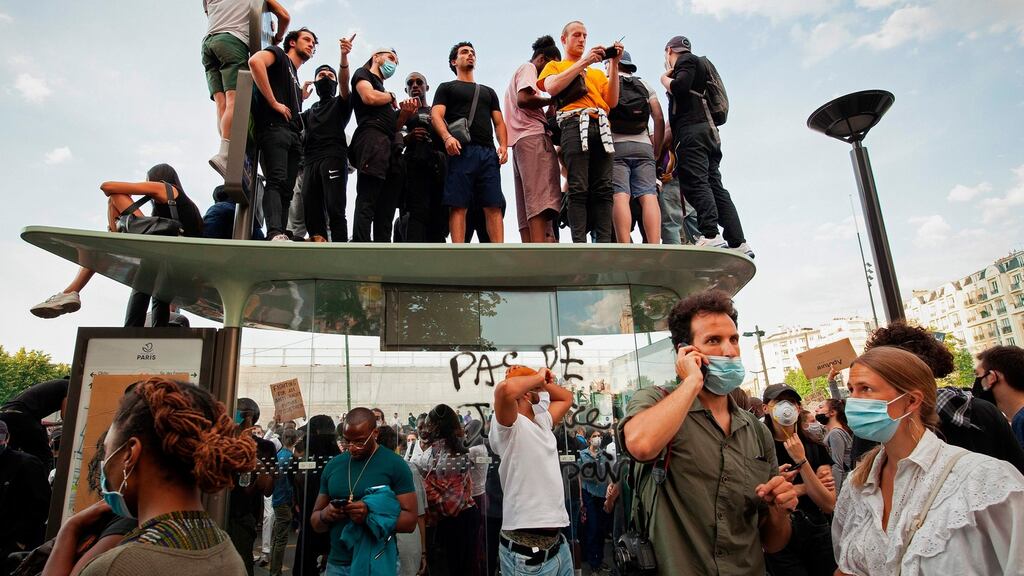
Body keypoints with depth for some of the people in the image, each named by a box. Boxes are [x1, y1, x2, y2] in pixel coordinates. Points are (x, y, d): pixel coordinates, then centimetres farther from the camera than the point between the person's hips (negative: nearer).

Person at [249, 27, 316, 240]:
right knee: (276, 181, -24)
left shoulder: (296, 80, 34)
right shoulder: (279, 55, 12)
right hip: (274, 127, -8)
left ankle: (282, 237, -10)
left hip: (293, 135, 8)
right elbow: (255, 61, -12)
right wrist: (274, 103, -13)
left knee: (286, 190, -4)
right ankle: (276, 234, -38)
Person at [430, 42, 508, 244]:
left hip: (488, 153, 4)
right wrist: (447, 137, -18)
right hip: (461, 151, -3)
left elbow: (499, 122, 23)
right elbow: (436, 115, 3)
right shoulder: (447, 87, 19)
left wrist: (503, 145, 2)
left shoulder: (488, 91, 31)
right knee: (459, 206, -11)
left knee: (493, 206, -6)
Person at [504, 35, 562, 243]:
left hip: (520, 140, 10)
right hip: (534, 137, -10)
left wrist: (547, 113, 18)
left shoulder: (518, 73, 33)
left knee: (527, 208, -2)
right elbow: (523, 100, -12)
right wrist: (552, 100, -1)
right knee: (541, 199, -21)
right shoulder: (528, 68, 7)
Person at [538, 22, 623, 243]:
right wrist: (584, 62, 0)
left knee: (603, 189, -9)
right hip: (575, 124, -4)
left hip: (602, 127, 4)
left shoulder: (597, 72, 33)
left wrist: (614, 64, 11)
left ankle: (604, 243, -15)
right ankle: (579, 243, -19)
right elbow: (551, 87, -1)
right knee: (579, 189, -15)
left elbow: (612, 101, 18)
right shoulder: (554, 66, 24)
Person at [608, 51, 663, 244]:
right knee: (648, 196, -6)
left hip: (615, 145, -2)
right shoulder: (645, 85, 20)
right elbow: (659, 118, 11)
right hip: (643, 146, 2)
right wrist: (657, 149, 16)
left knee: (620, 197, -12)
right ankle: (655, 249, -19)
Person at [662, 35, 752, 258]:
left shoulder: (686, 60, 8)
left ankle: (711, 235, -32)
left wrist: (665, 79, 6)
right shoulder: (698, 65, 35)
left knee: (695, 182, -19)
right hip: (708, 131, 8)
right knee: (714, 186, -1)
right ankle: (737, 243, -9)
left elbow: (680, 86, -10)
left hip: (692, 130, -8)